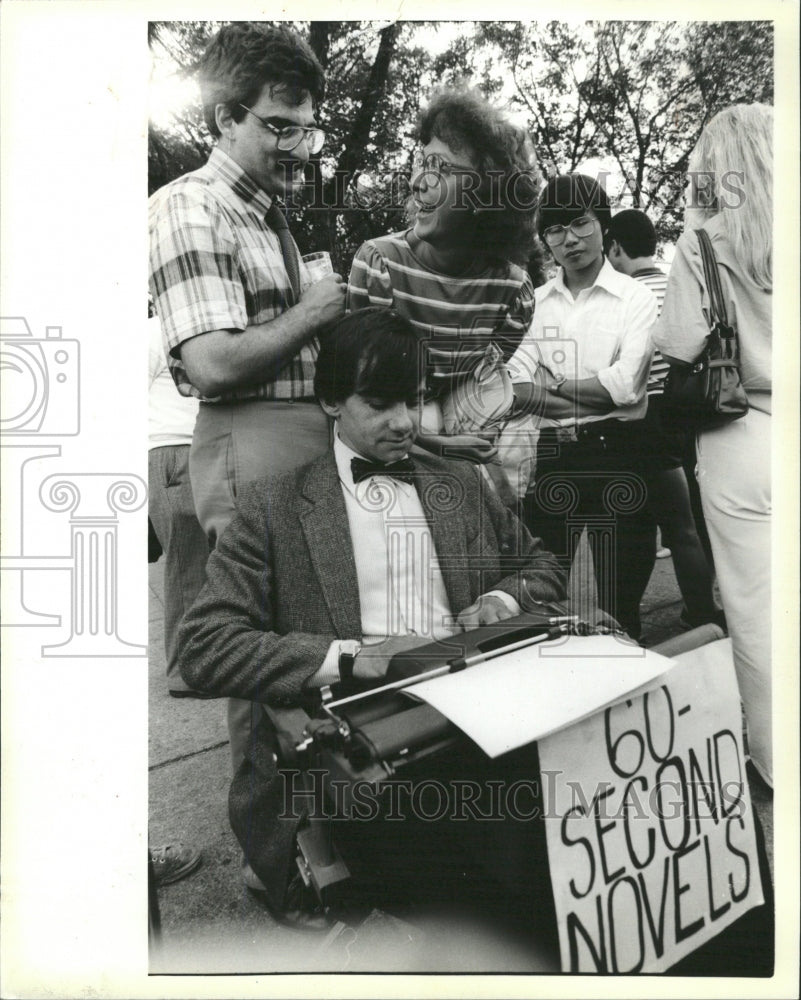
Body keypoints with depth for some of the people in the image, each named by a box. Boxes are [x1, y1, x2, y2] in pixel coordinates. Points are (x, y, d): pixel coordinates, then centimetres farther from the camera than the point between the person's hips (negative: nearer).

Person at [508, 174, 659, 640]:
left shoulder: (636, 298, 0)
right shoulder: (535, 302, 10)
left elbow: (626, 385, -13)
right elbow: (516, 388, -1)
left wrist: (551, 384, -5)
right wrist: (588, 399, -12)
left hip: (617, 456, -3)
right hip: (552, 457, 4)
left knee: (619, 606, 4)